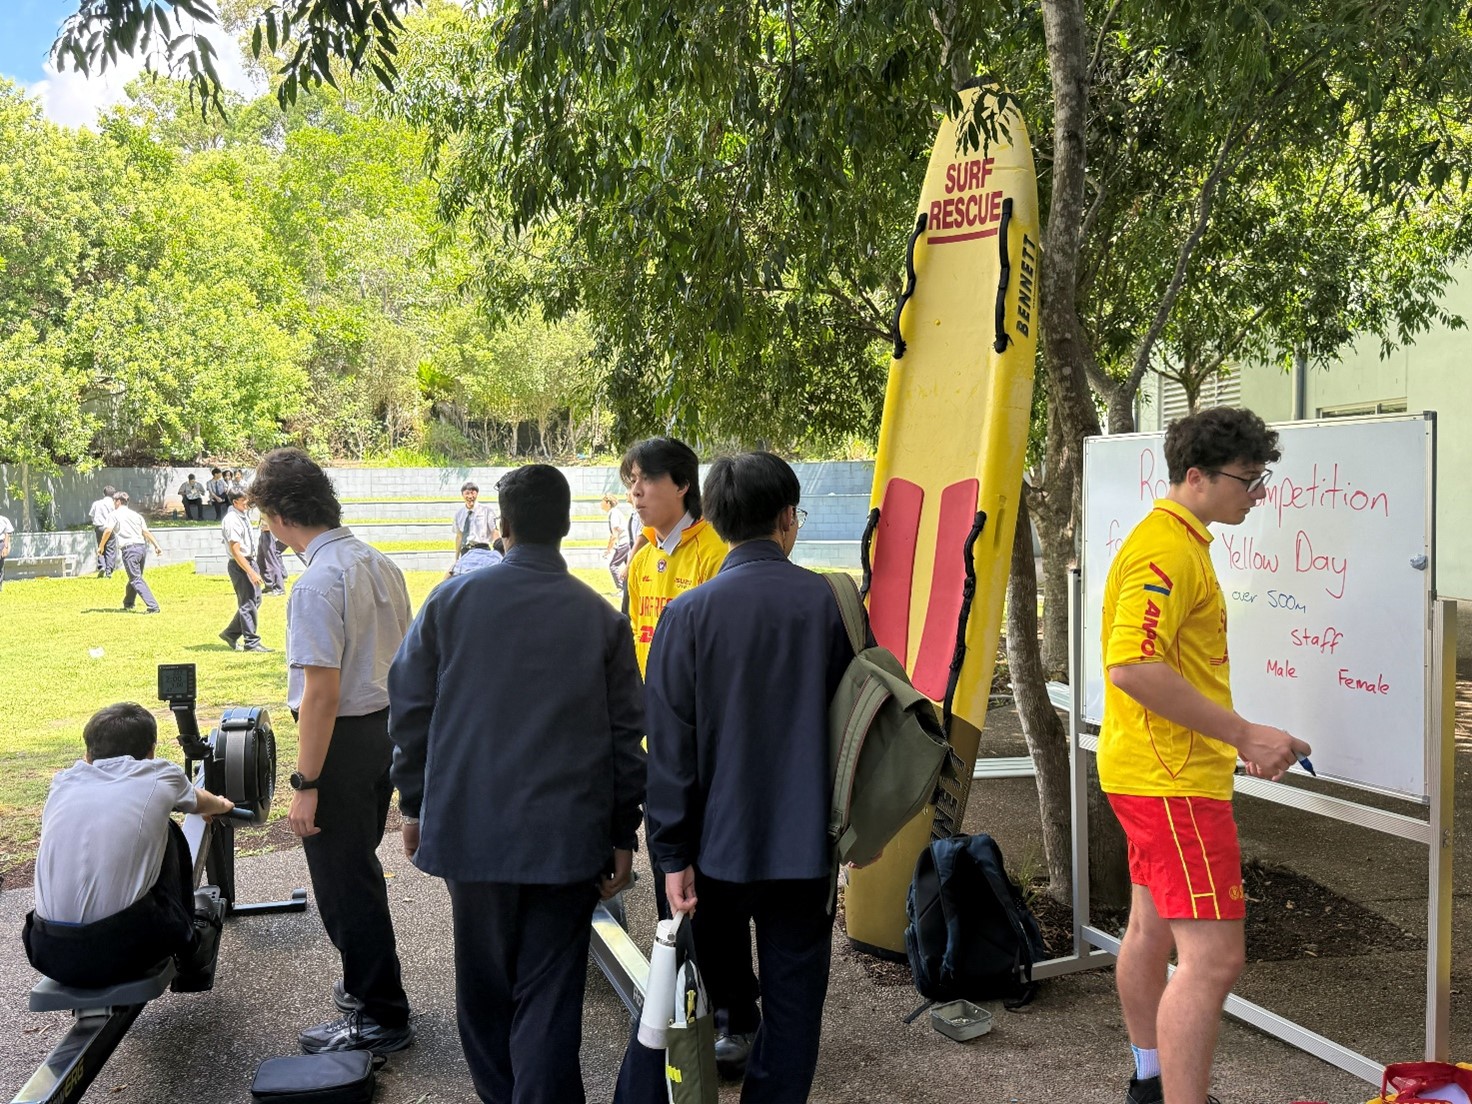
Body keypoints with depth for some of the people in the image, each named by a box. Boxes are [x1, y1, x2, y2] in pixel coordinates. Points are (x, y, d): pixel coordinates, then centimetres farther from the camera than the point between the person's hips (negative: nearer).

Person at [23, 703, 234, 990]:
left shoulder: (64, 781, 16)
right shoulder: (160, 776, 9)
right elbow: (201, 802, 36)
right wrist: (221, 805, 62)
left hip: (47, 955, 4)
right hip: (121, 953, -3)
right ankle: (190, 946, 35)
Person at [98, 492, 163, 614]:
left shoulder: (116, 514, 4)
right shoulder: (136, 514, 20)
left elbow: (108, 531, -8)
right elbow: (146, 532, 10)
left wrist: (101, 547, 1)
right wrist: (156, 546, 6)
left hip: (129, 548, -7)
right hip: (142, 547, 7)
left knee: (136, 580, -9)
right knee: (135, 577, 22)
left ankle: (153, 606, -22)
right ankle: (128, 603, 37)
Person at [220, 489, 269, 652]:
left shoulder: (243, 517, 9)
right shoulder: (232, 520, -18)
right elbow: (235, 551, -21)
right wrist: (251, 572, -22)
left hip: (249, 561, 9)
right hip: (239, 565, -9)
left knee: (256, 600, 14)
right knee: (247, 603, -3)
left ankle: (230, 633, 26)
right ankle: (251, 642, 7)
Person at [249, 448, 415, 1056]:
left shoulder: (318, 583, -22)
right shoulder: (380, 564, 5)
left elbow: (322, 692, -24)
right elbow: (403, 658, 13)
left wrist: (307, 784, -19)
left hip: (341, 738, -9)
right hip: (386, 727, 9)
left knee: (343, 883, 4)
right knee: (360, 867, 24)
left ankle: (379, 1018, 15)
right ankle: (369, 985, 40)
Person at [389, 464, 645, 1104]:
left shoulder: (452, 600, -1)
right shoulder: (602, 619, -1)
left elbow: (410, 707, 3)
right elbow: (625, 735, 0)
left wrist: (415, 805, 13)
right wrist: (624, 834, 9)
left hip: (470, 828, 1)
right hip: (568, 836, -1)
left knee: (484, 984, 17)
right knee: (549, 995, 3)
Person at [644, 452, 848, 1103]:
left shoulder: (688, 614, -10)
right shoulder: (832, 603, -6)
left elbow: (669, 747, -10)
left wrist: (671, 854, -4)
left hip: (720, 843, 0)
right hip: (805, 841, 0)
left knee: (720, 977, 19)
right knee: (792, 994, 10)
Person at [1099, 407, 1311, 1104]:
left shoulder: (1179, 541, 16)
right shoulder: (1167, 549, -19)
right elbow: (1132, 666, -30)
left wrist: (1232, 737, 21)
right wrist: (1244, 734, -25)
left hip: (1155, 772, 11)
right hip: (1174, 780, -11)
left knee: (1151, 930, 21)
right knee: (1212, 958, -12)